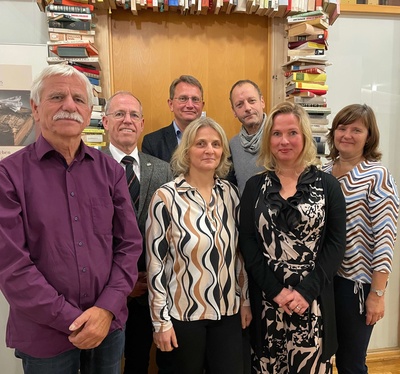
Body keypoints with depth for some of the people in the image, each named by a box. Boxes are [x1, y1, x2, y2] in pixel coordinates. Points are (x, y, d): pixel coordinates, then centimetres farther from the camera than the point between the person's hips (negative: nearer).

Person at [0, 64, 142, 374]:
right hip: (44, 335, -2)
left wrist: (107, 308, -10)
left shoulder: (110, 170, 0)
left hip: (109, 325, 3)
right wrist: (72, 320, -14)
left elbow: (130, 244, -1)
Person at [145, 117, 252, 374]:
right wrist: (160, 319, -9)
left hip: (227, 310, 4)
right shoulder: (166, 196, -14)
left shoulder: (230, 193, 0)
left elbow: (238, 251, 7)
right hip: (183, 312, -3)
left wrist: (245, 300, 9)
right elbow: (155, 261, -12)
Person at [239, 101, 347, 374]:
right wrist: (275, 290, -10)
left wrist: (306, 290, -12)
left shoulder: (327, 185, 1)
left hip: (313, 298, -1)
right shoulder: (255, 186, 3)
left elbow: (336, 243, -3)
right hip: (266, 298, 1)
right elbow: (247, 241, -2)